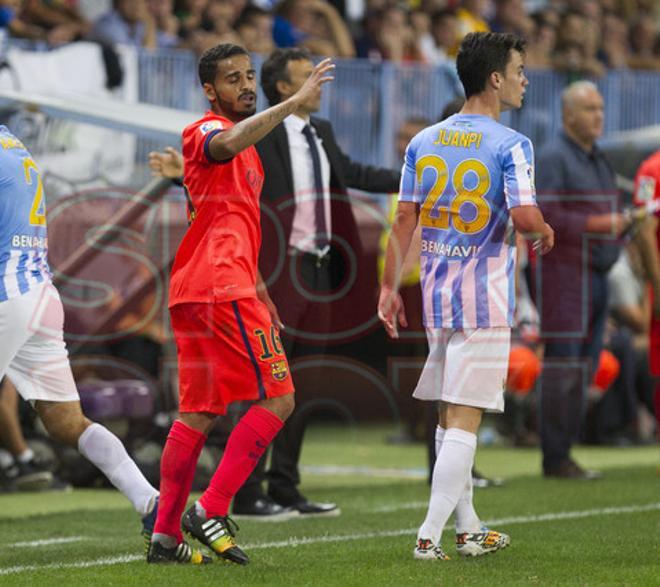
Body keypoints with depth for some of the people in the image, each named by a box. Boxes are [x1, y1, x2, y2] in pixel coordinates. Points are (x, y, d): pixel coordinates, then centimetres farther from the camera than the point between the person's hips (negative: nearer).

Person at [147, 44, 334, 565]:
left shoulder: (245, 149, 25)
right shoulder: (208, 132, -6)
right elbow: (230, 142, -33)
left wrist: (259, 291, 29)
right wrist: (296, 102, -39)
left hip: (196, 292, 10)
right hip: (221, 286, -10)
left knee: (200, 413, 9)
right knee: (277, 399, -9)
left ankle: (165, 534, 8)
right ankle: (211, 511, -11)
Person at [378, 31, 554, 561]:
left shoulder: (423, 142, 7)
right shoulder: (510, 145, -11)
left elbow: (404, 221, 7)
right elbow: (523, 216, -21)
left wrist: (390, 288, 10)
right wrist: (545, 230, 1)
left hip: (438, 297, 7)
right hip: (484, 299, -7)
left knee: (451, 416, 16)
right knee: (464, 419, -6)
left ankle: (468, 530, 25)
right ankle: (430, 536, -11)